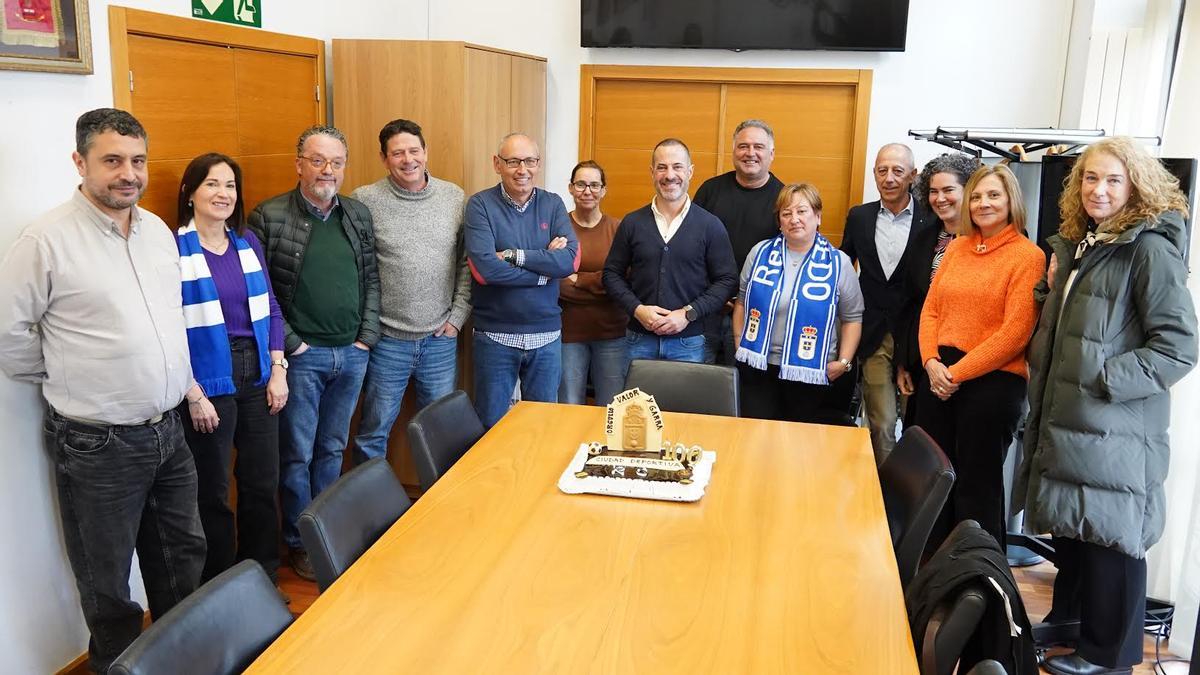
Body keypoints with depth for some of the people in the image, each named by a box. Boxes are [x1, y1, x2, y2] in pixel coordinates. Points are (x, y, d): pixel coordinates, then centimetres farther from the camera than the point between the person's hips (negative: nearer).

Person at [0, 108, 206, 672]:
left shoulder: (158, 230, 6)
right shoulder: (47, 239, -15)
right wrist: (67, 381, -1)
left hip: (168, 431, 7)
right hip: (98, 446, -6)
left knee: (183, 558, 20)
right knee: (107, 587, 11)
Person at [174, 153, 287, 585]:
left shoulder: (247, 241, 7)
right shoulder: (173, 249, -10)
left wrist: (278, 371, 5)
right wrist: (193, 395, -14)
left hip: (257, 375, 5)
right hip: (208, 383, -5)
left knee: (263, 483, 13)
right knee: (213, 493, 8)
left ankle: (264, 578, 31)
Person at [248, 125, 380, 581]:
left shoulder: (359, 215, 8)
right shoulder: (269, 217, -8)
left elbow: (371, 279, 12)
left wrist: (367, 335, 3)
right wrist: (290, 343, -11)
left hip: (351, 355, 5)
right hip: (301, 355, -4)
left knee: (333, 449, 16)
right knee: (297, 454, 5)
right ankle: (299, 543, 20)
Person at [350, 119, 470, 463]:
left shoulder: (456, 198, 3)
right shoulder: (364, 200, -6)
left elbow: (467, 262, 6)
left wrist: (458, 316, 1)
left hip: (441, 339, 3)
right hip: (386, 341, -2)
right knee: (373, 433, 10)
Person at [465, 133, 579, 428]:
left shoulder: (552, 204, 4)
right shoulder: (481, 204, -7)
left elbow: (571, 260, -11)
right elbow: (484, 268, -21)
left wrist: (515, 255, -18)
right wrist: (545, 263, -14)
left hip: (547, 336, 3)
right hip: (495, 336, -3)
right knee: (492, 431, 11)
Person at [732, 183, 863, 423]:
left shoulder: (838, 263, -3)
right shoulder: (760, 252, 3)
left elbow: (852, 317, 0)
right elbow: (742, 302, 10)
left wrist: (844, 362, -8)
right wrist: (740, 346, 5)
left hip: (813, 373, -2)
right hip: (759, 367, 2)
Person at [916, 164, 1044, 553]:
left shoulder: (1028, 255, -7)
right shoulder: (957, 247, 10)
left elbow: (1015, 332, -13)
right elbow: (930, 309, 10)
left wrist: (957, 373, -14)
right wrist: (932, 362, -6)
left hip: (993, 381, -5)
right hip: (939, 378, 6)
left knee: (976, 486, 5)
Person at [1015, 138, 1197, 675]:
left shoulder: (1150, 249, -13)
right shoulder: (1074, 244, 12)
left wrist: (1102, 381, -20)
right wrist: (1052, 285, 8)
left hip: (1115, 430, -7)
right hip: (1063, 420, 8)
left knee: (1110, 536, 4)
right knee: (1069, 528, 18)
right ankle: (1068, 619, 36)